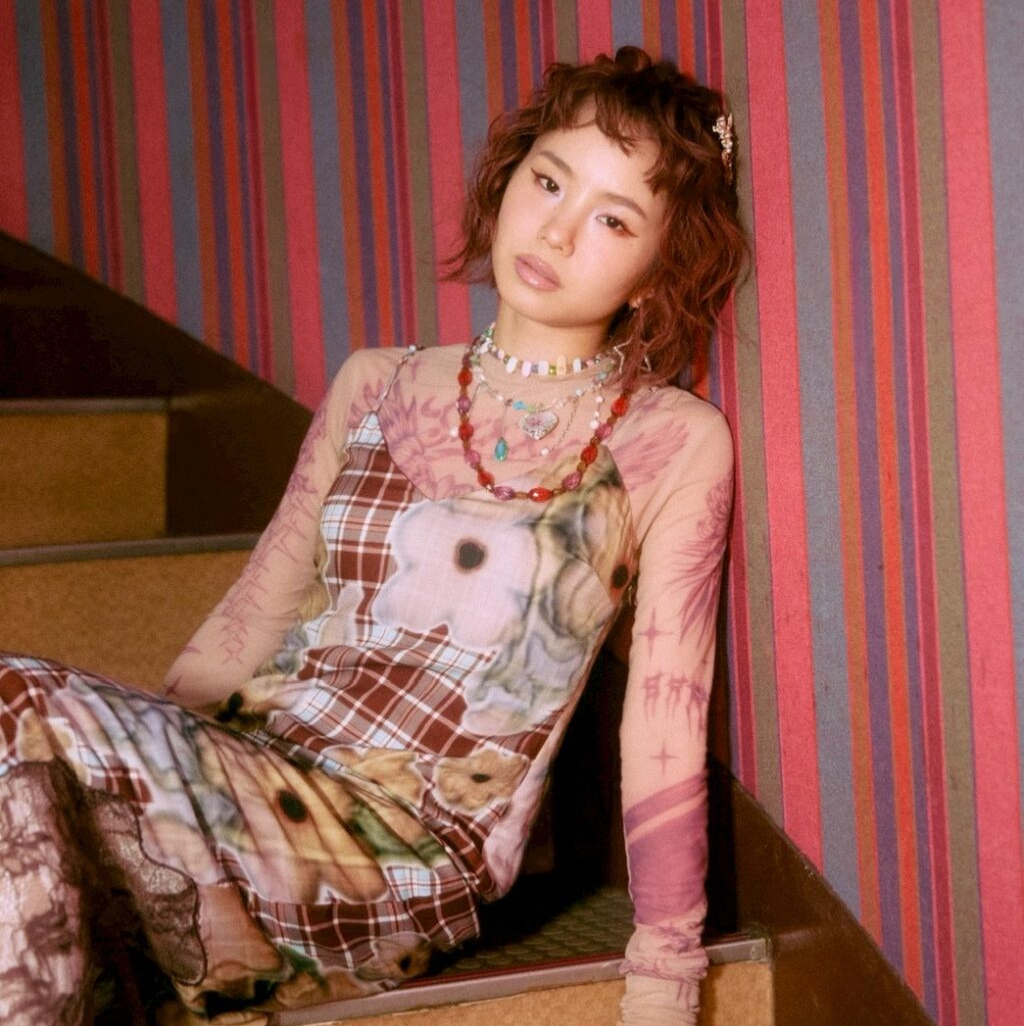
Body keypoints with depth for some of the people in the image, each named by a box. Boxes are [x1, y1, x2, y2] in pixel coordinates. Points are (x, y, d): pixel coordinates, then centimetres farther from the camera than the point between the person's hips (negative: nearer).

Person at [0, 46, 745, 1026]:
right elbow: (246, 623, 14)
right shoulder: (376, 387, 13)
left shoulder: (673, 444, 1)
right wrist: (135, 754, 6)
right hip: (238, 776, 4)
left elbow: (664, 730, -2)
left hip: (403, 862, -4)